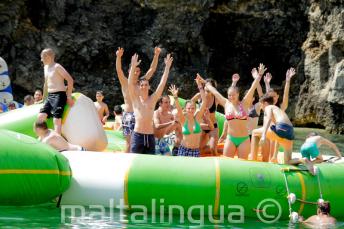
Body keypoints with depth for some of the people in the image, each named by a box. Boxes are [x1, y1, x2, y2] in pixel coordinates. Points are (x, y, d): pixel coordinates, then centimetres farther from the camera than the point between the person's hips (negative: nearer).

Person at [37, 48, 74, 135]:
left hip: (59, 95, -8)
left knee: (56, 119, -16)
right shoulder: (46, 68, 17)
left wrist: (69, 96, -16)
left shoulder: (57, 67, -9)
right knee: (41, 116, -5)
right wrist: (44, 98, 29)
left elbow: (70, 80, -14)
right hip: (50, 96, 8)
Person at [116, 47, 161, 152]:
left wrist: (156, 55, -2)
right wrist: (118, 57, -30)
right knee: (129, 141, -5)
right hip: (128, 114, -3)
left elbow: (152, 69, 8)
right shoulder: (125, 83, 2)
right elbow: (119, 70, -14)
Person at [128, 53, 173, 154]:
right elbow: (130, 83, -9)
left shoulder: (152, 99, 9)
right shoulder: (135, 99, 4)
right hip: (137, 135, -2)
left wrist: (167, 67, -2)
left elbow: (162, 83, 4)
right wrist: (133, 67, -20)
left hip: (150, 136, 2)